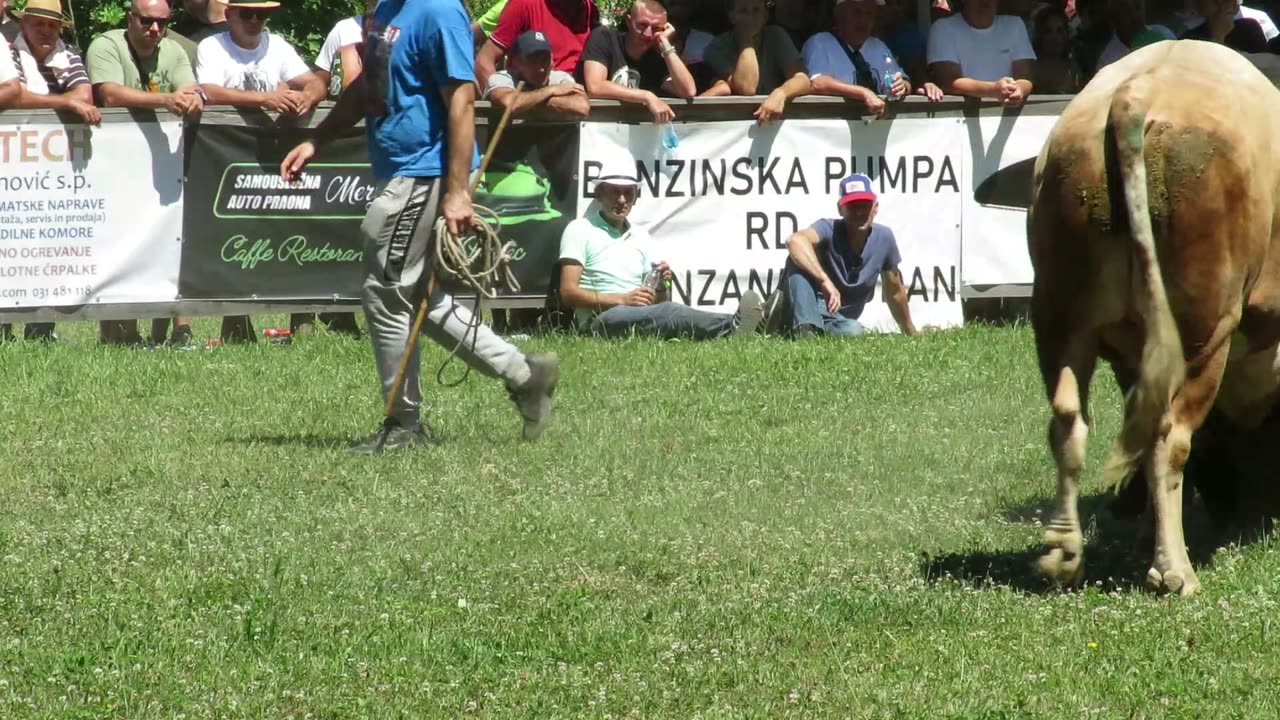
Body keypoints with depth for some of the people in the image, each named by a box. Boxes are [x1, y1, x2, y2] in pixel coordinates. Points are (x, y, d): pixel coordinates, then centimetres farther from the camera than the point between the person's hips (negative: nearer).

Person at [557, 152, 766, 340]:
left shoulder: (640, 237, 25)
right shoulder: (580, 230, 8)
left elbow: (656, 301, 23)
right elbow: (568, 292, -4)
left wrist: (662, 284, -1)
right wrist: (622, 299, -13)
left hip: (642, 317, 5)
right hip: (601, 320, -5)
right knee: (668, 312, -36)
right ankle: (732, 326, -59)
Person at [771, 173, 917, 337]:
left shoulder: (884, 238, -4)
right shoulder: (829, 230, -19)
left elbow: (895, 291, 11)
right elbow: (795, 240, -45)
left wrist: (912, 335, 20)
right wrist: (825, 281, -53)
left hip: (839, 320, 3)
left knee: (854, 332, -35)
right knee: (799, 259, -32)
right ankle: (805, 329, -41)